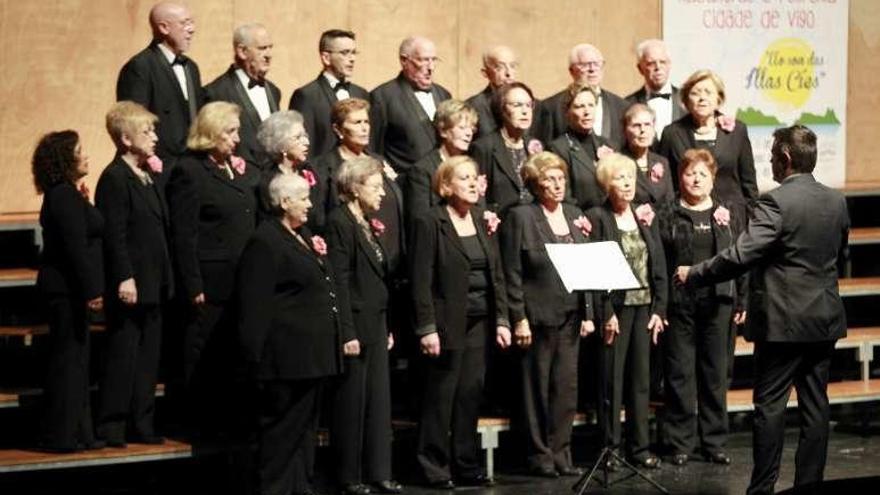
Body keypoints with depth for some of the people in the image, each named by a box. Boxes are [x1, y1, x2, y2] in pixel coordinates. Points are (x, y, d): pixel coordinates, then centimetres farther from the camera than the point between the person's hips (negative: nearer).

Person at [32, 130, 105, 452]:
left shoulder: (64, 195, 15)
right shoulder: (64, 196, -16)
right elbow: (76, 247, -21)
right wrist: (91, 290, -21)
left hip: (66, 289, 10)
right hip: (67, 288, -10)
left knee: (73, 361, 13)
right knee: (68, 359, -6)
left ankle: (76, 433, 17)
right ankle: (61, 435, -2)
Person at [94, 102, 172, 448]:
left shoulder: (149, 176, 14)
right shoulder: (115, 179, -13)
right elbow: (114, 235, -18)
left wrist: (165, 280, 15)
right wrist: (124, 278, -22)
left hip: (153, 284, 9)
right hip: (131, 285, -9)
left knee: (148, 357, 12)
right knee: (122, 355, -3)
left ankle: (141, 425, 18)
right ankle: (111, 427, 3)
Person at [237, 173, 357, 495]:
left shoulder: (304, 236, 17)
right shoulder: (265, 242, -12)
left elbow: (327, 288, 23)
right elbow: (255, 305, -17)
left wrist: (344, 333, 17)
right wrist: (256, 356, -20)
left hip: (312, 354, 9)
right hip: (286, 356, -9)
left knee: (305, 424, 13)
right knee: (283, 426, -5)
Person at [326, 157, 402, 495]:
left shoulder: (369, 225, 15)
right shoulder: (339, 223, -11)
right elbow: (339, 282, -16)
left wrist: (387, 327, 16)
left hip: (376, 326, 9)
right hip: (355, 326, -9)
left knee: (379, 400, 9)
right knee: (351, 402, -2)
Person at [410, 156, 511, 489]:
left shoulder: (484, 222, 12)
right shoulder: (431, 223, -6)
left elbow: (497, 274, 14)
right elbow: (421, 280, -10)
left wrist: (502, 320, 7)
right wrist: (427, 328, -16)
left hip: (480, 322, 5)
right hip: (448, 322, -5)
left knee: (471, 393, 6)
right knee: (440, 395, -2)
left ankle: (466, 465, 13)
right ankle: (434, 467, 5)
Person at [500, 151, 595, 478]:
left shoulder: (574, 215, 12)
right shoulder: (521, 218, -5)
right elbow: (512, 274, -8)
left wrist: (588, 313, 8)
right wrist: (519, 319, -13)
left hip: (570, 316, 5)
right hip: (538, 316, -5)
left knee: (567, 388, 6)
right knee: (538, 389, 2)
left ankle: (560, 453, 13)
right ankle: (540, 455, 9)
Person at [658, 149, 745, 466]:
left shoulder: (725, 215, 9)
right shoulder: (668, 217, 2)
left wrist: (741, 301, 6)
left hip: (717, 302, 2)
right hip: (679, 305, -2)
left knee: (715, 373, 7)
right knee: (680, 374, 1)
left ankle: (714, 440, 15)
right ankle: (680, 443, 8)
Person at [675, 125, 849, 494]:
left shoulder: (777, 202, -16)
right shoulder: (837, 202, 5)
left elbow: (741, 255, -21)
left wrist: (694, 275, -11)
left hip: (783, 320, -6)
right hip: (825, 319, 6)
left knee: (770, 405, 0)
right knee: (815, 405, 8)